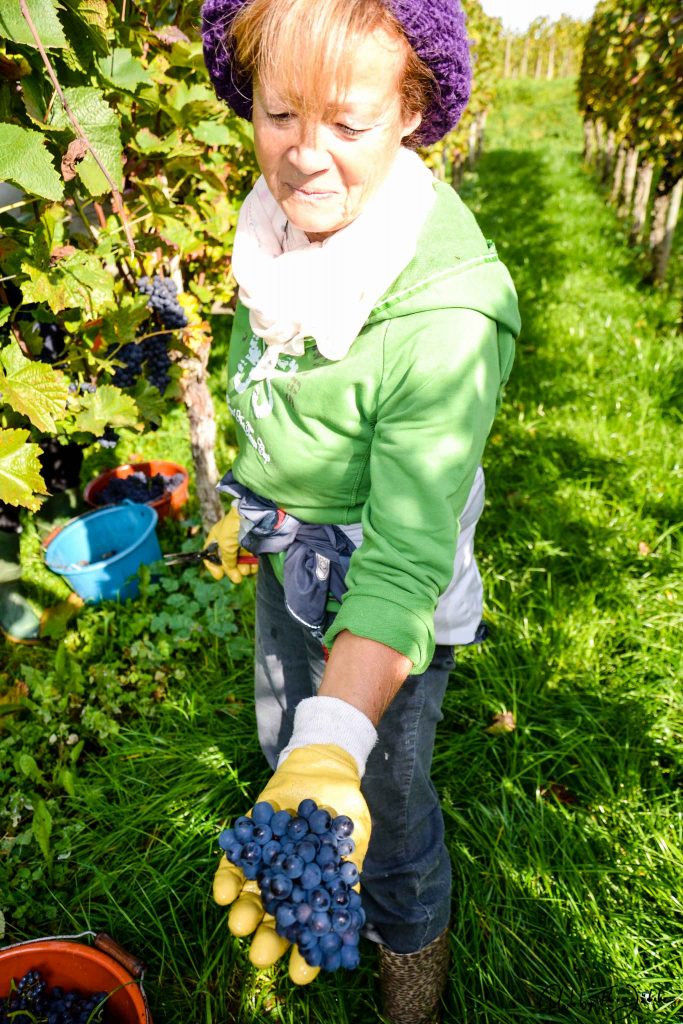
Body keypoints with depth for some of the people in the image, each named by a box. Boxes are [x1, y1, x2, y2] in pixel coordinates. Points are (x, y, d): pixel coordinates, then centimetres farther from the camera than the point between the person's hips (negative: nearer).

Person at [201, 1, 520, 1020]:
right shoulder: (286, 223, -10)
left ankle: (413, 936, 53)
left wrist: (335, 749, -45)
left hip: (380, 591, -7)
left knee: (382, 796, 15)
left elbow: (404, 559, -34)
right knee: (283, 741, 28)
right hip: (290, 562, 7)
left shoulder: (447, 313, -32)